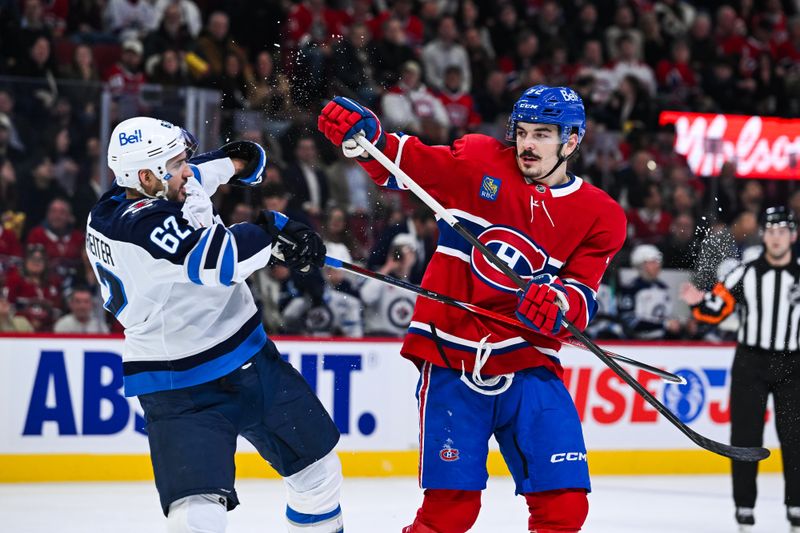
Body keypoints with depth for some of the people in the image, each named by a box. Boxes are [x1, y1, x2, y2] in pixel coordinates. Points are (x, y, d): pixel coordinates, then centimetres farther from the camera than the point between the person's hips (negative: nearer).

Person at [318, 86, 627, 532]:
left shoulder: (600, 216, 3)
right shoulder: (479, 163, 3)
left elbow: (583, 293, -4)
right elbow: (407, 163, 0)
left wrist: (561, 301, -27)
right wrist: (364, 135, -20)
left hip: (528, 365, 1)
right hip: (451, 359, -1)